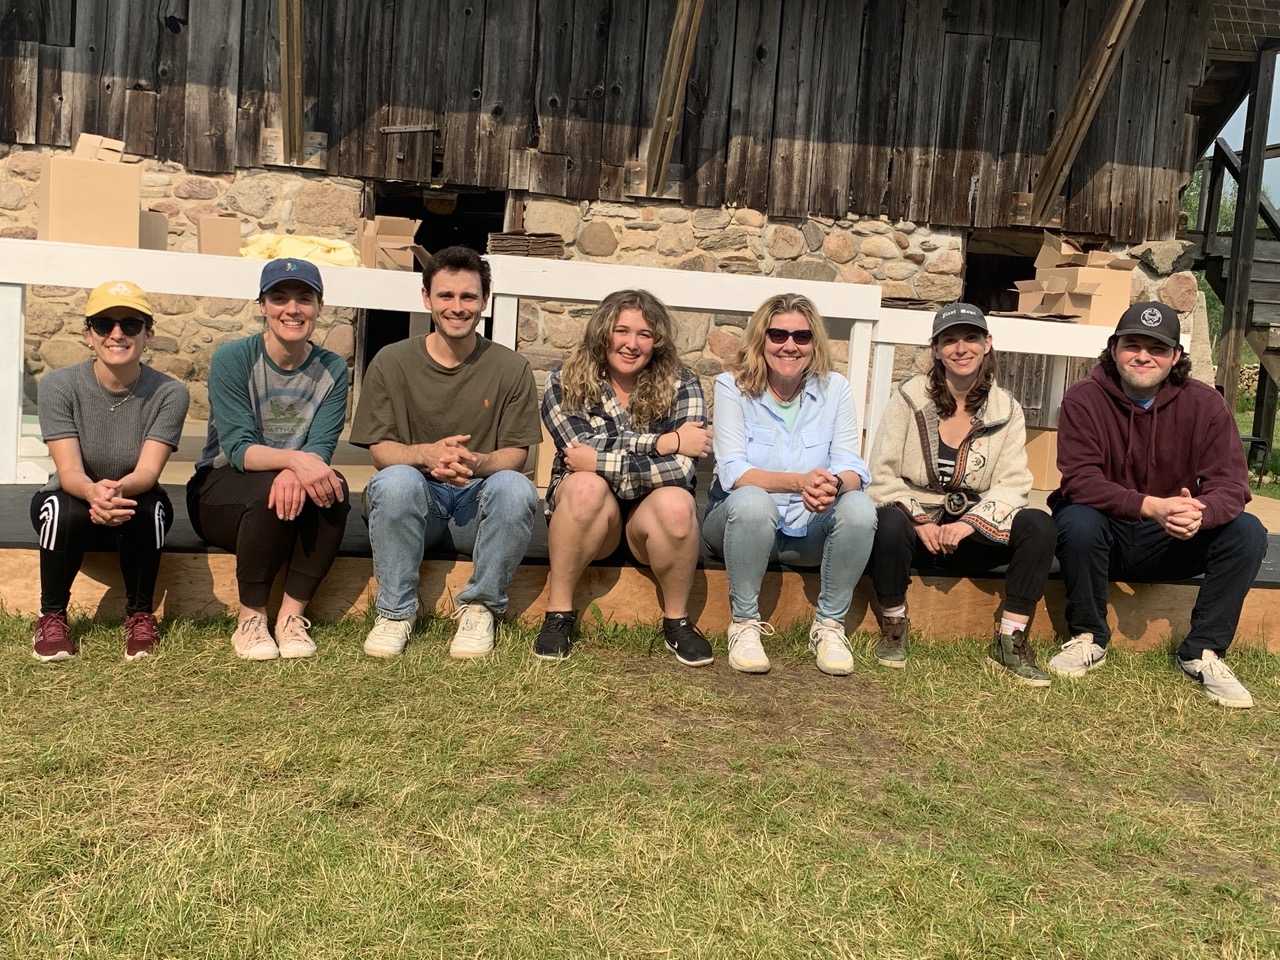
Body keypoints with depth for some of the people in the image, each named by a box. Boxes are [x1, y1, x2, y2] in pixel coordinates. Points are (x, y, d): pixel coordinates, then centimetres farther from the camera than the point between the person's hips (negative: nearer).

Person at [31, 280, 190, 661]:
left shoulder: (169, 393, -17)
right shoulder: (58, 385, -16)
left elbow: (148, 470, -26)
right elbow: (68, 471, -25)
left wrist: (119, 489, -50)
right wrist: (94, 492, -50)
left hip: (138, 506, 0)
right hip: (73, 502, 0)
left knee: (147, 508, -35)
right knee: (63, 508, -34)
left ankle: (140, 615, -11)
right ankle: (51, 617, -10)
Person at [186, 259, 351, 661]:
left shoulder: (331, 370, -3)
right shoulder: (232, 358, -11)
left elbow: (321, 449, -13)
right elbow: (238, 449, -21)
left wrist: (294, 474, -38)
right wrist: (294, 459, -41)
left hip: (297, 486, 3)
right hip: (220, 491, -2)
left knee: (333, 485, -30)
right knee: (269, 491, -35)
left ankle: (292, 614, -20)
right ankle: (251, 618, -18)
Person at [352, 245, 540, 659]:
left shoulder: (511, 368, -1)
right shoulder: (391, 362, 0)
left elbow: (516, 454, -1)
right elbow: (379, 449, -2)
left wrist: (476, 462, -26)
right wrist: (425, 454, -25)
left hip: (478, 503, 0)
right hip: (415, 501, 0)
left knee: (515, 488, -32)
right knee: (396, 479, -33)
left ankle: (479, 607, -12)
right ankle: (395, 611, -16)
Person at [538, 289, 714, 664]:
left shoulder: (681, 386, -6)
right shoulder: (564, 383, -5)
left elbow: (682, 469, -20)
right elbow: (581, 451, -21)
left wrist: (599, 461, -23)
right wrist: (662, 442, -23)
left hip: (650, 518, 0)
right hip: (587, 511, 0)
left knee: (676, 503, -32)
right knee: (586, 485, -32)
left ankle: (677, 620, -10)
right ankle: (558, 614, -18)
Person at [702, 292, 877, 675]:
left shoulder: (835, 388, -2)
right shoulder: (732, 385, -9)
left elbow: (852, 467, -10)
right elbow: (732, 471, -19)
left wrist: (835, 483, -36)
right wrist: (800, 481, -37)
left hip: (809, 529, 2)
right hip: (741, 520, -2)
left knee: (859, 507, -27)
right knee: (752, 501, -36)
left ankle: (830, 625, -10)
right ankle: (745, 624, -17)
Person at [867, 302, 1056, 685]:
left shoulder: (1006, 410, 3)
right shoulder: (909, 397, -3)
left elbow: (1012, 484, -6)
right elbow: (881, 474, -7)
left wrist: (968, 524, -22)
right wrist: (920, 522, -20)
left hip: (972, 532, 3)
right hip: (911, 520, -2)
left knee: (1039, 526, -23)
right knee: (889, 522, -37)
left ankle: (1009, 642, -12)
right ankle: (894, 625, -11)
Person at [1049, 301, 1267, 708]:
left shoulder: (1205, 404, -7)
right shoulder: (1084, 399, -13)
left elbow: (1230, 483, -14)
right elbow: (1079, 480, -23)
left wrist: (1200, 512, -39)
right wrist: (1151, 506, -39)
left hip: (1172, 544, 2)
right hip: (1106, 534, -2)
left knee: (1248, 532, -21)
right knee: (1077, 522, -34)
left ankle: (1203, 652, -7)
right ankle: (1088, 639, -10)